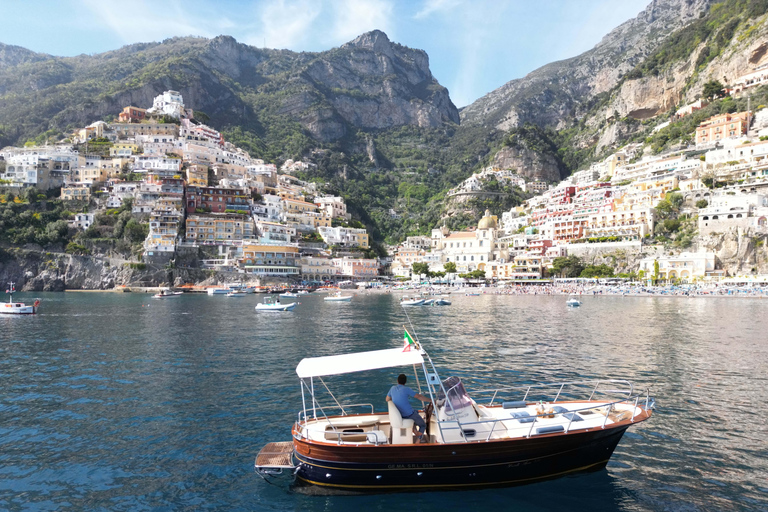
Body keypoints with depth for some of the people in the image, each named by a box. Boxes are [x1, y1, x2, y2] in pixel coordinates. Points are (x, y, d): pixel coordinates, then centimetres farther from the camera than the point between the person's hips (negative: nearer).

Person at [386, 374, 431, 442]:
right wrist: (431, 400, -9)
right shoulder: (406, 389, -19)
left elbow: (387, 399, 12)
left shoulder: (392, 388, -1)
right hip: (409, 415, -6)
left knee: (416, 412, 35)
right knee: (423, 425, 18)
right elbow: (419, 397, -17)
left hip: (399, 415, 6)